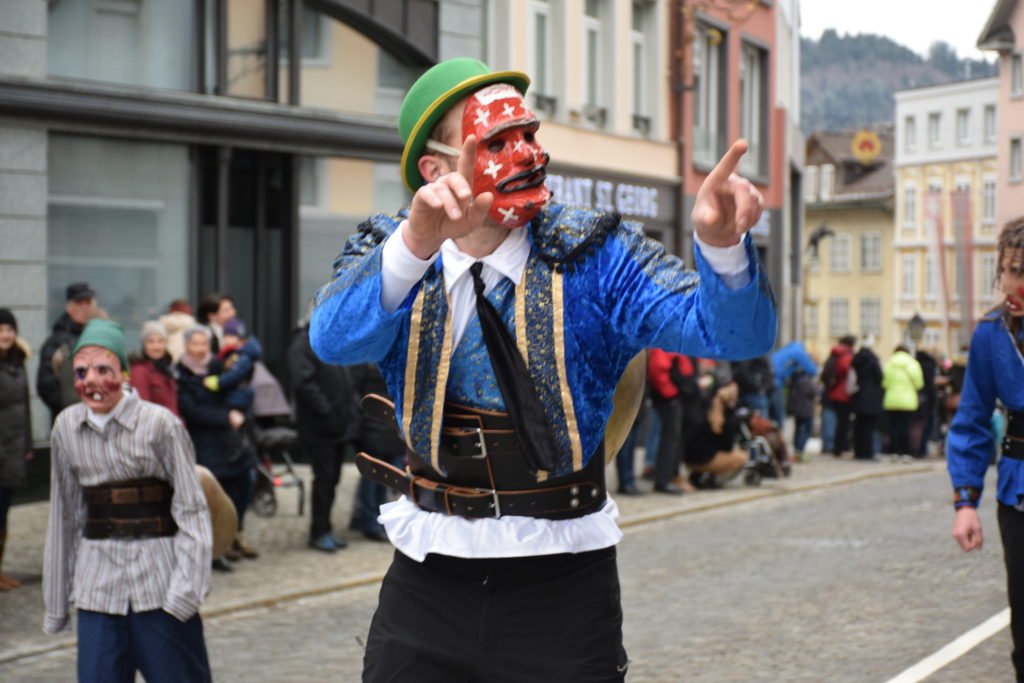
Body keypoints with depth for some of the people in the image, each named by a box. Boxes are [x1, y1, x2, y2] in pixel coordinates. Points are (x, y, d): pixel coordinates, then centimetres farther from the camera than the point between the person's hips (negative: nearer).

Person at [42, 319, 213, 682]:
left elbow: (191, 509, -7)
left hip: (159, 578, -3)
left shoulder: (160, 424, -8)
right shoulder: (67, 427, 4)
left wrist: (185, 586, -16)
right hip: (98, 581, 3)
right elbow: (65, 514, 10)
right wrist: (56, 601, 12)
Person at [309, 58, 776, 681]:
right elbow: (335, 340, -22)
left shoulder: (593, 254, -5)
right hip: (428, 577, 1)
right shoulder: (387, 253, -1)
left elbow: (735, 332, -16)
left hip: (563, 590, -1)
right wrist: (417, 243, -39)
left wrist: (721, 243, -37)